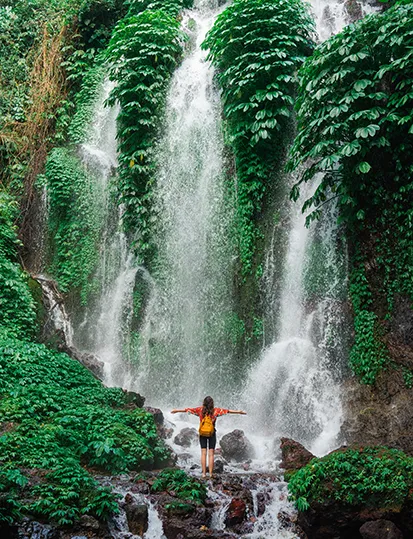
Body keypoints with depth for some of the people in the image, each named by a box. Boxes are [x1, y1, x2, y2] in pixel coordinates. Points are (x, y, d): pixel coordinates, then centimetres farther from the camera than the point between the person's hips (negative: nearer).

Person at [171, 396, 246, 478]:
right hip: (212, 434, -1)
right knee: (211, 454, 3)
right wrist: (238, 412, 2)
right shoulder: (215, 411, -6)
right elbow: (227, 411, -4)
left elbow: (188, 409, 4)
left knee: (203, 453, 5)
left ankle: (204, 473, 4)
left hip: (202, 434, 1)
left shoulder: (200, 410, -3)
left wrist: (177, 411, 15)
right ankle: (211, 474, 2)